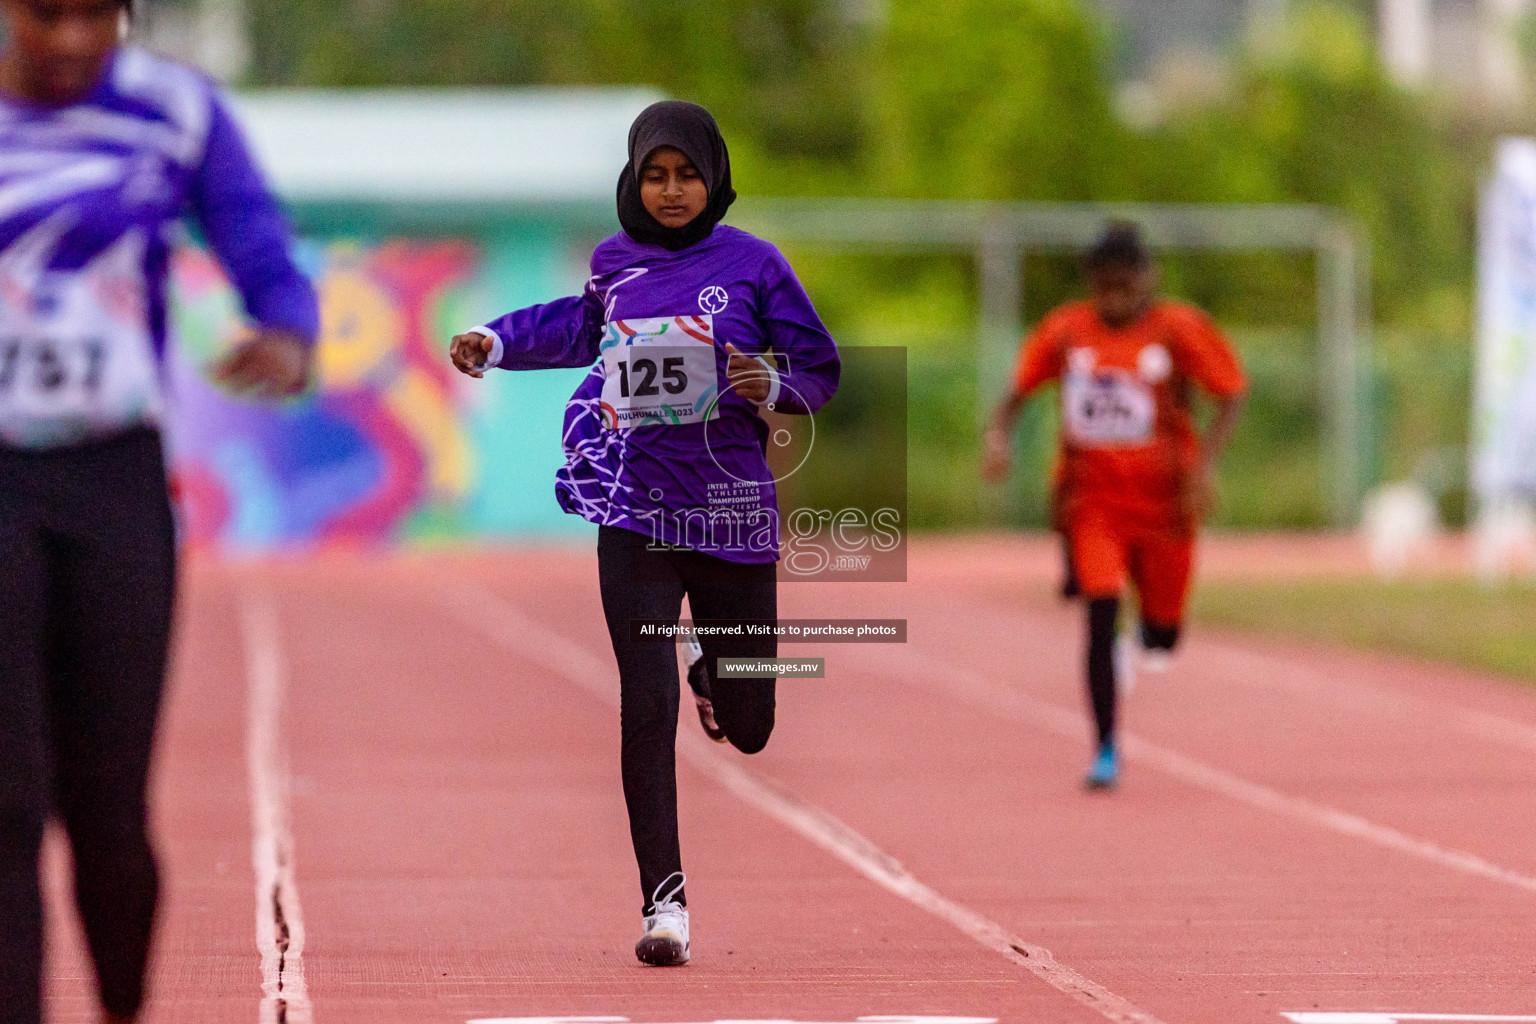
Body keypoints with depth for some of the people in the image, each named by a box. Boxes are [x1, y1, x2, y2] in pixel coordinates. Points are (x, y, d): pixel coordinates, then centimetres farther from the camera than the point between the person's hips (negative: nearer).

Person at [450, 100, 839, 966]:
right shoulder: (615, 262, 7)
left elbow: (821, 370, 4)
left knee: (746, 729, 6)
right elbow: (583, 326, 29)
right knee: (646, 706, -12)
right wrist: (497, 343, 17)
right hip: (635, 505, 1)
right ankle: (664, 899, -5)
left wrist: (772, 385, -16)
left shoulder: (752, 264, -1)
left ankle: (713, 670, 44)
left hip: (732, 505, -1)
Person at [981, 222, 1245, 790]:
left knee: (1161, 641, 6)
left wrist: (1206, 462, -17)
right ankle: (1105, 749, -7)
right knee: (1101, 611, -17)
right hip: (1092, 499, 0)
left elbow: (1231, 395, -4)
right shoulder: (1065, 332, 1)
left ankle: (1140, 645, 46)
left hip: (1162, 502, 0)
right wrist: (998, 433, -13)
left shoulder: (1179, 329, -5)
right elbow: (1018, 391, 8)